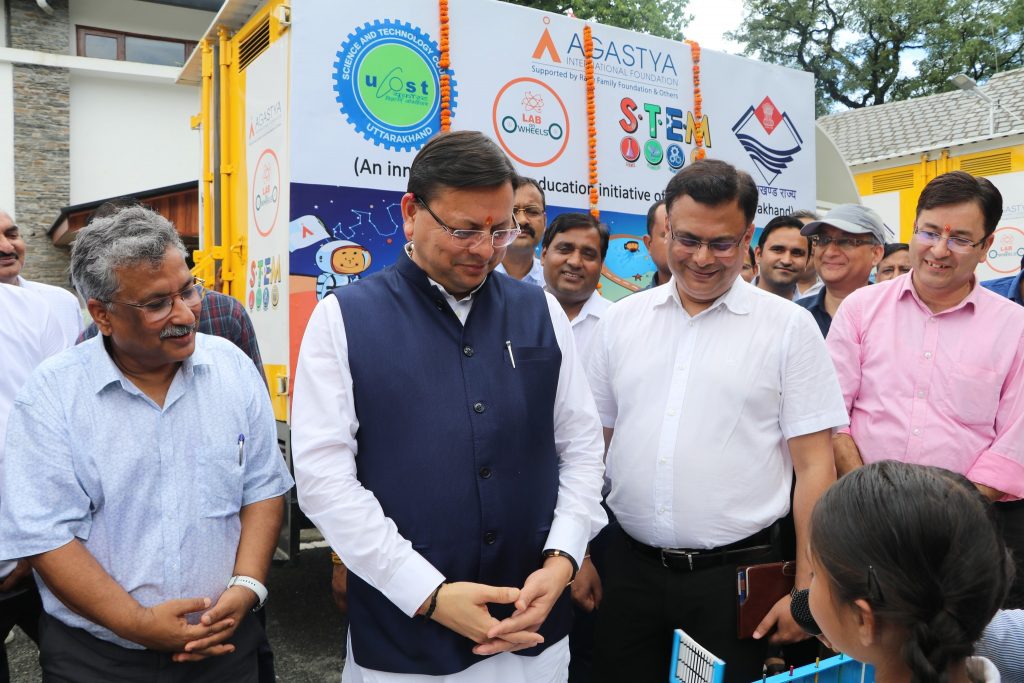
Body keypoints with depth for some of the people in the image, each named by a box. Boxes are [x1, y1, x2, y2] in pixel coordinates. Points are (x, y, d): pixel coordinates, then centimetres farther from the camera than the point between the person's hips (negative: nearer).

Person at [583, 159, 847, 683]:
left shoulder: (790, 327, -4)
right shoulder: (620, 320, 4)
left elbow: (814, 465, -3)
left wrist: (806, 586, -6)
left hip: (736, 574, -2)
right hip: (628, 569, 3)